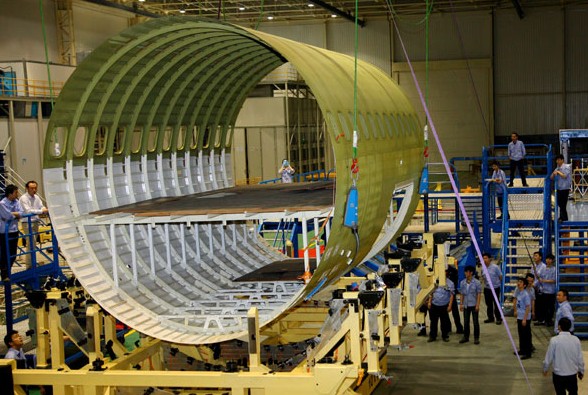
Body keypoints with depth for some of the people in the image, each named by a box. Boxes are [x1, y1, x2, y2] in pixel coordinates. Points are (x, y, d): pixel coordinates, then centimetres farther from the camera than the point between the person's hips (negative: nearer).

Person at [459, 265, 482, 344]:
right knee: (466, 322, 9)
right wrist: (461, 304, 5)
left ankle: (476, 338, 12)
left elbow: (479, 294, -7)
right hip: (466, 305, 4)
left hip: (474, 305, -4)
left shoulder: (476, 282, -8)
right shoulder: (462, 283, 4)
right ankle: (466, 337, 20)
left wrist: (477, 305, -12)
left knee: (475, 322, 3)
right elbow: (462, 294, 10)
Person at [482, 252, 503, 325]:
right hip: (487, 288, 5)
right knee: (488, 304, 12)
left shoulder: (495, 267, -13)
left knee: (496, 304, 0)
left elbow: (500, 276, -3)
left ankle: (499, 318, 10)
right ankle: (490, 318, 24)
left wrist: (497, 283, 6)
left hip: (495, 288, -5)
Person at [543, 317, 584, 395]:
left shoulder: (554, 340, -17)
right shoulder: (576, 340, -8)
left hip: (558, 375, -2)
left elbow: (548, 358, -10)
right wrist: (581, 371, 18)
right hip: (572, 375, 2)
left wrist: (545, 369, 10)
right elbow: (580, 358, 0)